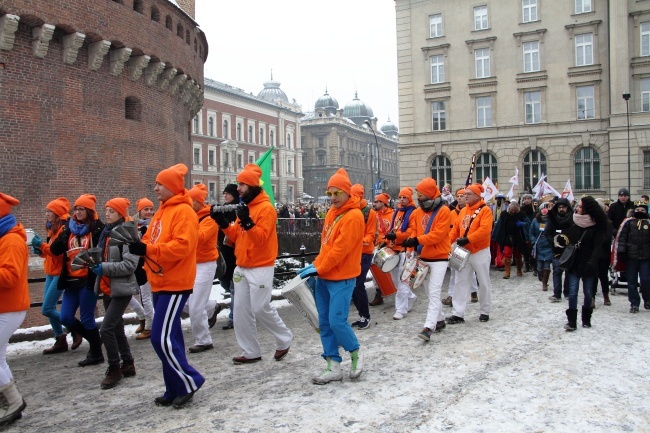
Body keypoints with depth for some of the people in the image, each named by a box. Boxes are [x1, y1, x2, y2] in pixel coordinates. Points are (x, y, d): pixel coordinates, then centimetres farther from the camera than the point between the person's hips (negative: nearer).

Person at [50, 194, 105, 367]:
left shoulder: (97, 229, -6)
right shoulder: (70, 228, 12)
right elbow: (55, 250, 5)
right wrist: (66, 232, -8)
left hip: (88, 280, -7)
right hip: (71, 281, 7)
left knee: (86, 318, 0)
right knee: (66, 318, 7)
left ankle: (96, 353, 18)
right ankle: (94, 339, 29)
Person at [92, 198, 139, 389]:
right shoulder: (106, 232, 12)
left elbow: (130, 264, -21)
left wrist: (104, 268, -23)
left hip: (121, 288, -9)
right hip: (107, 287, 9)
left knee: (106, 329, -11)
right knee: (116, 328, 15)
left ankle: (114, 369, 4)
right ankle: (128, 364, 28)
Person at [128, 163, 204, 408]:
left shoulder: (183, 211, -13)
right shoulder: (162, 211, 17)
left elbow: (182, 246, -24)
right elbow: (152, 242, 17)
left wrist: (147, 249, -25)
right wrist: (139, 245, -6)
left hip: (175, 284, -9)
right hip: (161, 283, 10)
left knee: (161, 338, -10)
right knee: (169, 337, 12)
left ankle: (189, 382, 5)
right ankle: (176, 388, 22)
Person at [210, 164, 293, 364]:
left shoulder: (266, 208, -12)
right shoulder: (244, 207, 13)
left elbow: (261, 238, -20)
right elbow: (237, 236, 13)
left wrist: (247, 222, -31)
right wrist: (223, 223, -1)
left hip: (260, 268, -8)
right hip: (242, 267, 8)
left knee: (261, 309, -6)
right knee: (241, 310, 6)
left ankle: (284, 340, 17)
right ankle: (251, 352, 15)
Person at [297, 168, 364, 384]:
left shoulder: (353, 216, -15)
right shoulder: (332, 212, 12)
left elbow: (340, 249, -20)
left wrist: (318, 269, -16)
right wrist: (315, 265, 8)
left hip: (341, 279, -8)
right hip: (324, 276, 8)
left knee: (337, 321, -11)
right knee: (324, 323, 8)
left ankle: (356, 352, 18)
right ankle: (334, 368, 18)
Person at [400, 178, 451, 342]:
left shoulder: (443, 211, -13)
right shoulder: (418, 211, 8)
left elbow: (437, 235, -21)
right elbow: (415, 232, 11)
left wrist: (416, 240, -25)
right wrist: (413, 248, -3)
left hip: (439, 258, -7)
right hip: (423, 258, 7)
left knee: (434, 292, -12)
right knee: (430, 292, 14)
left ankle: (429, 327, -16)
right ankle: (440, 320, 29)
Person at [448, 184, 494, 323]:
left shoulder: (485, 210, -10)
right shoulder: (463, 211, 10)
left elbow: (484, 230, -23)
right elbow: (455, 228, 10)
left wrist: (467, 239, -26)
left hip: (480, 252, -6)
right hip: (464, 252, 6)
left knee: (484, 283, 8)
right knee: (461, 282, 2)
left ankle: (485, 311, 22)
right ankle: (458, 314, 4)